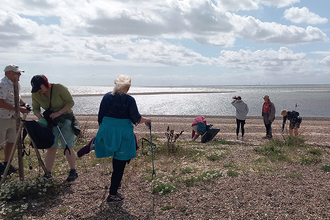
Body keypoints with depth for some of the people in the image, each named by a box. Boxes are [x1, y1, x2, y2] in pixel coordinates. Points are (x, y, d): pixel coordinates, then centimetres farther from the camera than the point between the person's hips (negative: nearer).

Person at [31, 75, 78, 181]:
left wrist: (59, 113, -23)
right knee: (51, 147, -2)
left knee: (68, 147, -4)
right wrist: (40, 117, -15)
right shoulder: (35, 94, -5)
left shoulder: (59, 88, -18)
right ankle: (48, 172, 9)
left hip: (66, 120, -4)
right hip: (51, 121, 4)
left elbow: (71, 102, -14)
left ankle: (73, 171, 9)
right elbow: (35, 108, 6)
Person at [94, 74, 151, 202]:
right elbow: (136, 119, -9)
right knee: (119, 165, 7)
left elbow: (100, 117, 6)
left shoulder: (107, 97, 2)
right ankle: (112, 194, 15)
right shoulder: (129, 100, -9)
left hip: (107, 132, 4)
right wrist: (146, 120, 11)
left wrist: (102, 129, 21)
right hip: (123, 136, -4)